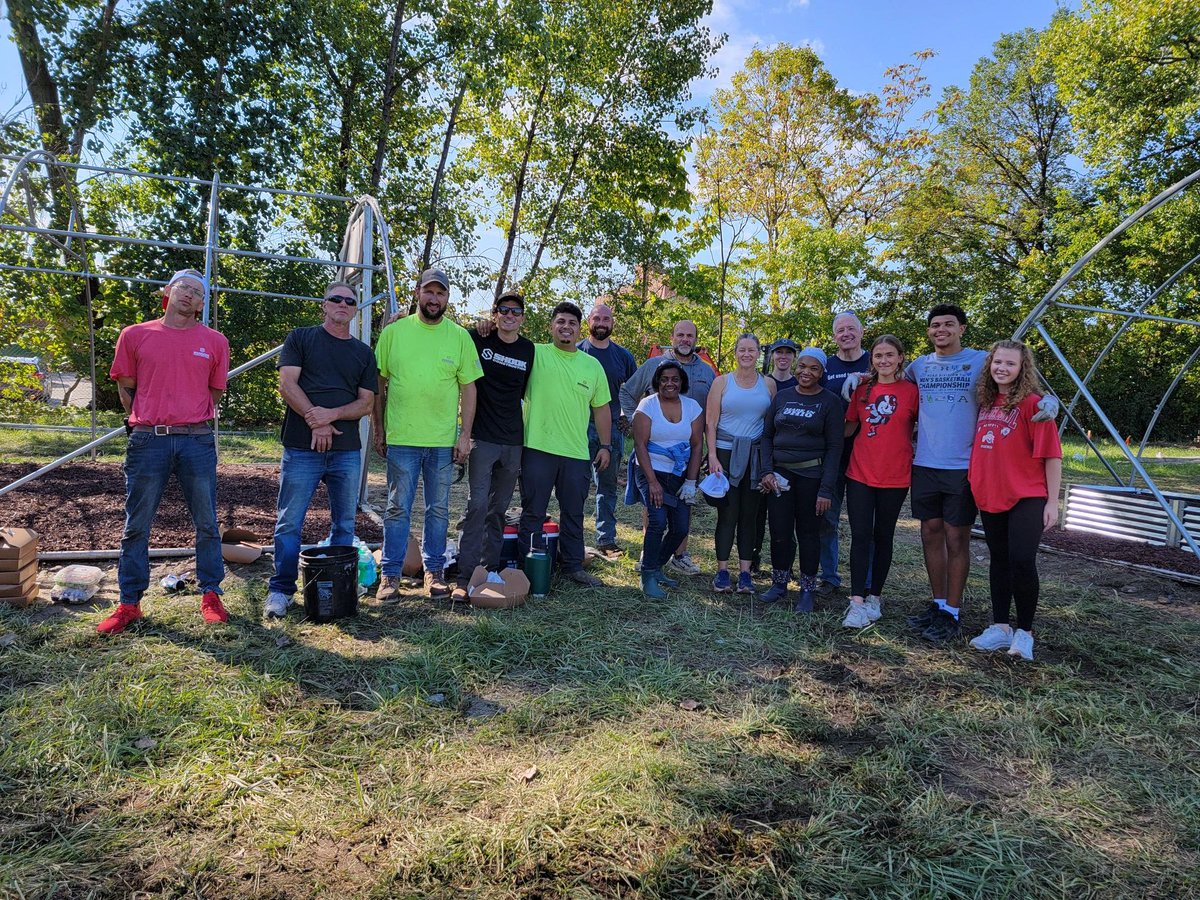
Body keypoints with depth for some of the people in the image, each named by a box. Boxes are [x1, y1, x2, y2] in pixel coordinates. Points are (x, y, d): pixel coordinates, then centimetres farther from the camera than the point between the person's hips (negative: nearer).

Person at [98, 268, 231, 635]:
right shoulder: (134, 335, 7)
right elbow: (125, 387, 14)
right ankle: (129, 603, 16)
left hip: (197, 441, 0)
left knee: (207, 524, 5)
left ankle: (211, 595, 17)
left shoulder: (214, 341, 6)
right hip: (147, 440, 0)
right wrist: (147, 423, 12)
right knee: (136, 526, 6)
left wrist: (192, 423, 13)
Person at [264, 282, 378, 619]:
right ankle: (280, 590, 13)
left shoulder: (364, 352, 14)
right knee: (289, 522, 1)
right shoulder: (300, 338, 8)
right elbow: (287, 384, -3)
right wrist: (315, 420, -12)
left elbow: (366, 403, 6)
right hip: (302, 448, -3)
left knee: (345, 524, 7)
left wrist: (332, 414, -11)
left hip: (347, 451, 3)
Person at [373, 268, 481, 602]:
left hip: (444, 441, 1)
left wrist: (465, 434, -2)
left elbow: (468, 388, 4)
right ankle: (390, 575, 15)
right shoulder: (394, 332, 2)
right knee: (398, 509, 5)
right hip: (401, 438, -1)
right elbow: (378, 384, 6)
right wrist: (379, 430, 3)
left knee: (439, 510, 11)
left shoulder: (460, 336, 3)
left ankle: (434, 570, 24)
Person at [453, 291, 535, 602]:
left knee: (499, 509, 10)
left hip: (514, 442, 3)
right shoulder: (477, 340, 0)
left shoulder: (529, 350, 7)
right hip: (483, 438, -3)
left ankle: (490, 570, 20)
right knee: (477, 506, -10)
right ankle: (464, 578, -5)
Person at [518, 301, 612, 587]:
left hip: (577, 453, 4)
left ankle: (573, 566, 27)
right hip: (537, 449, -3)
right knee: (533, 513, 5)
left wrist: (606, 446, 12)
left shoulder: (593, 365, 9)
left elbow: (601, 408, 15)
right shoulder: (535, 353, -1)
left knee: (573, 514, 14)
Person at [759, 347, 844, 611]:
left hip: (811, 475, -3)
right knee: (780, 532, 4)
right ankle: (779, 584, 21)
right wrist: (767, 470, -3)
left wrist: (826, 489, -11)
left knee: (808, 532, 5)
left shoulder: (829, 402, -1)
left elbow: (834, 447, -5)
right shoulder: (782, 396, 9)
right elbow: (767, 435, 11)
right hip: (780, 473, 3)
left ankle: (807, 590, 18)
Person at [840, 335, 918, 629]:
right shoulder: (862, 390, 6)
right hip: (860, 472, 2)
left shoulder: (911, 391, -1)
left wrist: (915, 456, -4)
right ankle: (857, 601, -3)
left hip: (894, 476, -1)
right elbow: (850, 426, 12)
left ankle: (874, 596, 21)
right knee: (861, 536, -3)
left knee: (883, 536, 9)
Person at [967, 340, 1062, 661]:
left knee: (1022, 561, -10)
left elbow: (1052, 455, -9)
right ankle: (1000, 627, 23)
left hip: (1027, 498, -6)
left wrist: (1052, 501, -11)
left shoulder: (1033, 403, -8)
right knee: (999, 560, 13)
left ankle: (1024, 632, 7)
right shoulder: (985, 402, 8)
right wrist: (975, 480, 9)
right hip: (990, 496, 6)